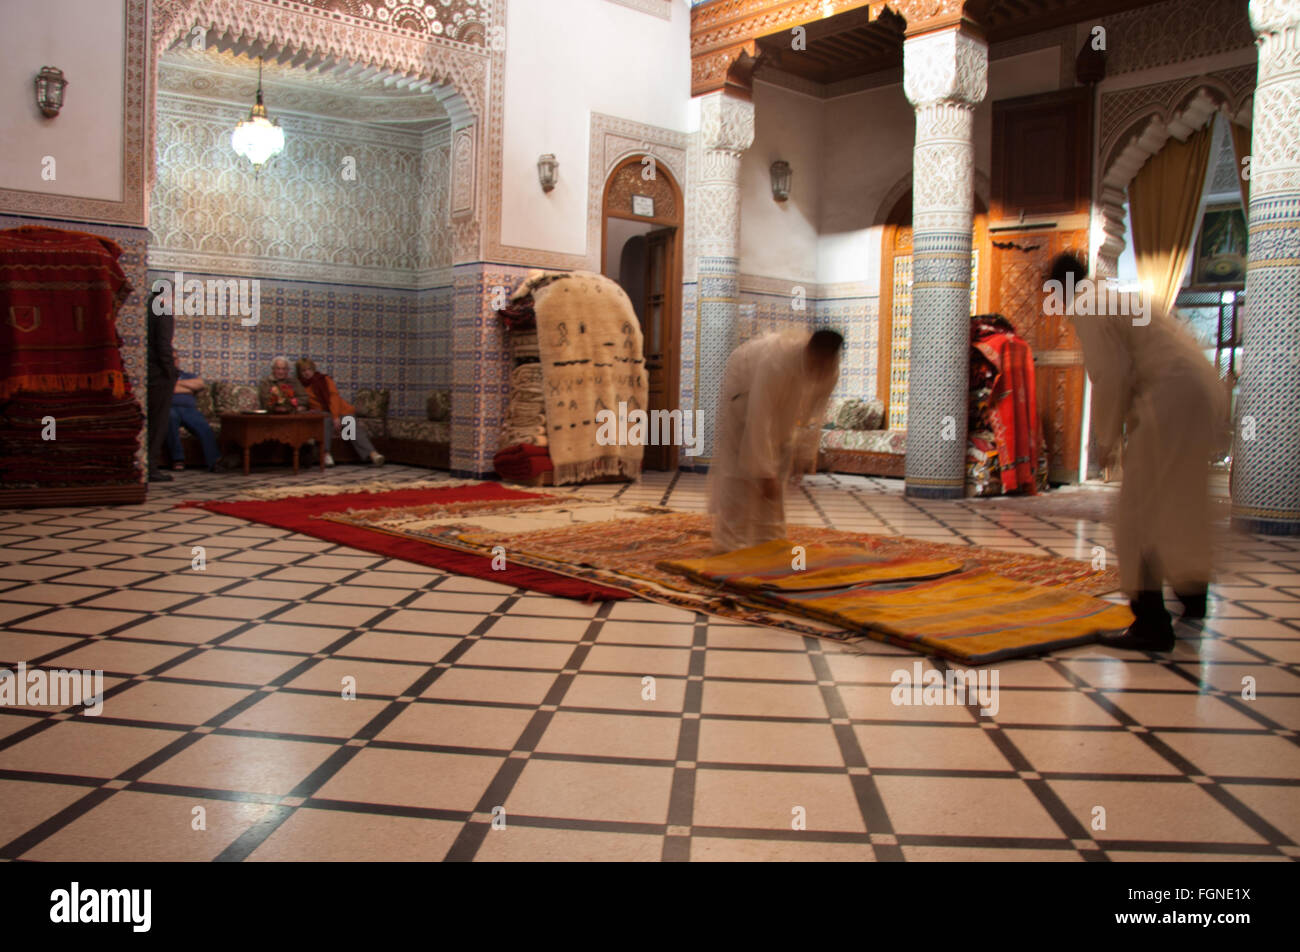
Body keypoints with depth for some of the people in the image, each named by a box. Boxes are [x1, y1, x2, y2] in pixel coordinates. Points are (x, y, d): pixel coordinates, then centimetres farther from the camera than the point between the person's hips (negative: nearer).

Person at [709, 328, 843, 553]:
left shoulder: (831, 370, -25)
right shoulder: (776, 362, -44)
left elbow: (814, 414, -10)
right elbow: (759, 421, -41)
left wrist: (805, 455, -9)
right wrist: (765, 473, -37)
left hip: (782, 401, 6)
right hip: (743, 385, -6)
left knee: (778, 466, 5)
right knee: (740, 465, -12)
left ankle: (768, 539, 14)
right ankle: (732, 542, -6)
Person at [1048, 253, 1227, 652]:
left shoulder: (1088, 313, -3)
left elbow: (1111, 377, -13)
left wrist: (1106, 440, 0)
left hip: (1172, 401, -10)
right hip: (1207, 395, 10)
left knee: (1139, 516, -3)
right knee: (1183, 506, 26)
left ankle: (1152, 624, -3)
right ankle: (1192, 596, 45)